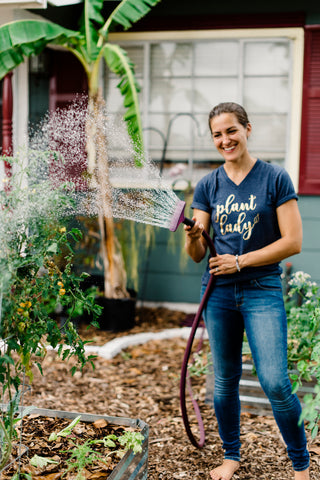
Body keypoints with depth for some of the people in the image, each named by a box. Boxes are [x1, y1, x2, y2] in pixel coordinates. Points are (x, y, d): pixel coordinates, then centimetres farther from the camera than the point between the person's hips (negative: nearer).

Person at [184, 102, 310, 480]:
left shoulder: (275, 179, -3)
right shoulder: (208, 186, 6)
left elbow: (293, 242, -8)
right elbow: (196, 254, 4)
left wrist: (241, 261, -12)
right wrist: (193, 236, -19)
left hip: (262, 289, -3)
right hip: (219, 291, 3)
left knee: (275, 382, -10)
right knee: (224, 381, 11)